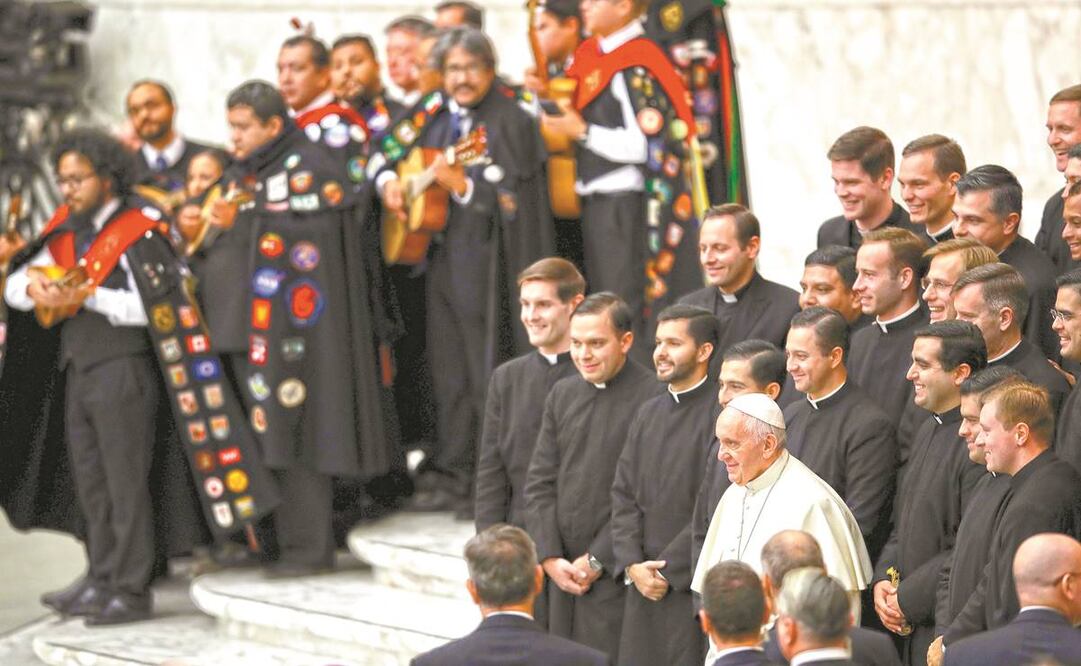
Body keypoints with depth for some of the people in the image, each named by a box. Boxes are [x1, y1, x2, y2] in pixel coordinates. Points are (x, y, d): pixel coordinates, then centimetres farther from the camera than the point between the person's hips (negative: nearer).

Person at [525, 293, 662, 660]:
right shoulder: (563, 394, 12)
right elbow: (539, 482, 11)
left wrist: (596, 561, -11)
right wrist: (551, 557, 0)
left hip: (615, 574, -6)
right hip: (562, 574, 6)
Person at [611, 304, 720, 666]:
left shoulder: (720, 413, -9)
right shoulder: (649, 414, 14)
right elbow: (623, 494, 12)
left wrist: (669, 570, -11)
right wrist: (632, 564, -2)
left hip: (693, 583, -6)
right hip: (642, 583, 6)